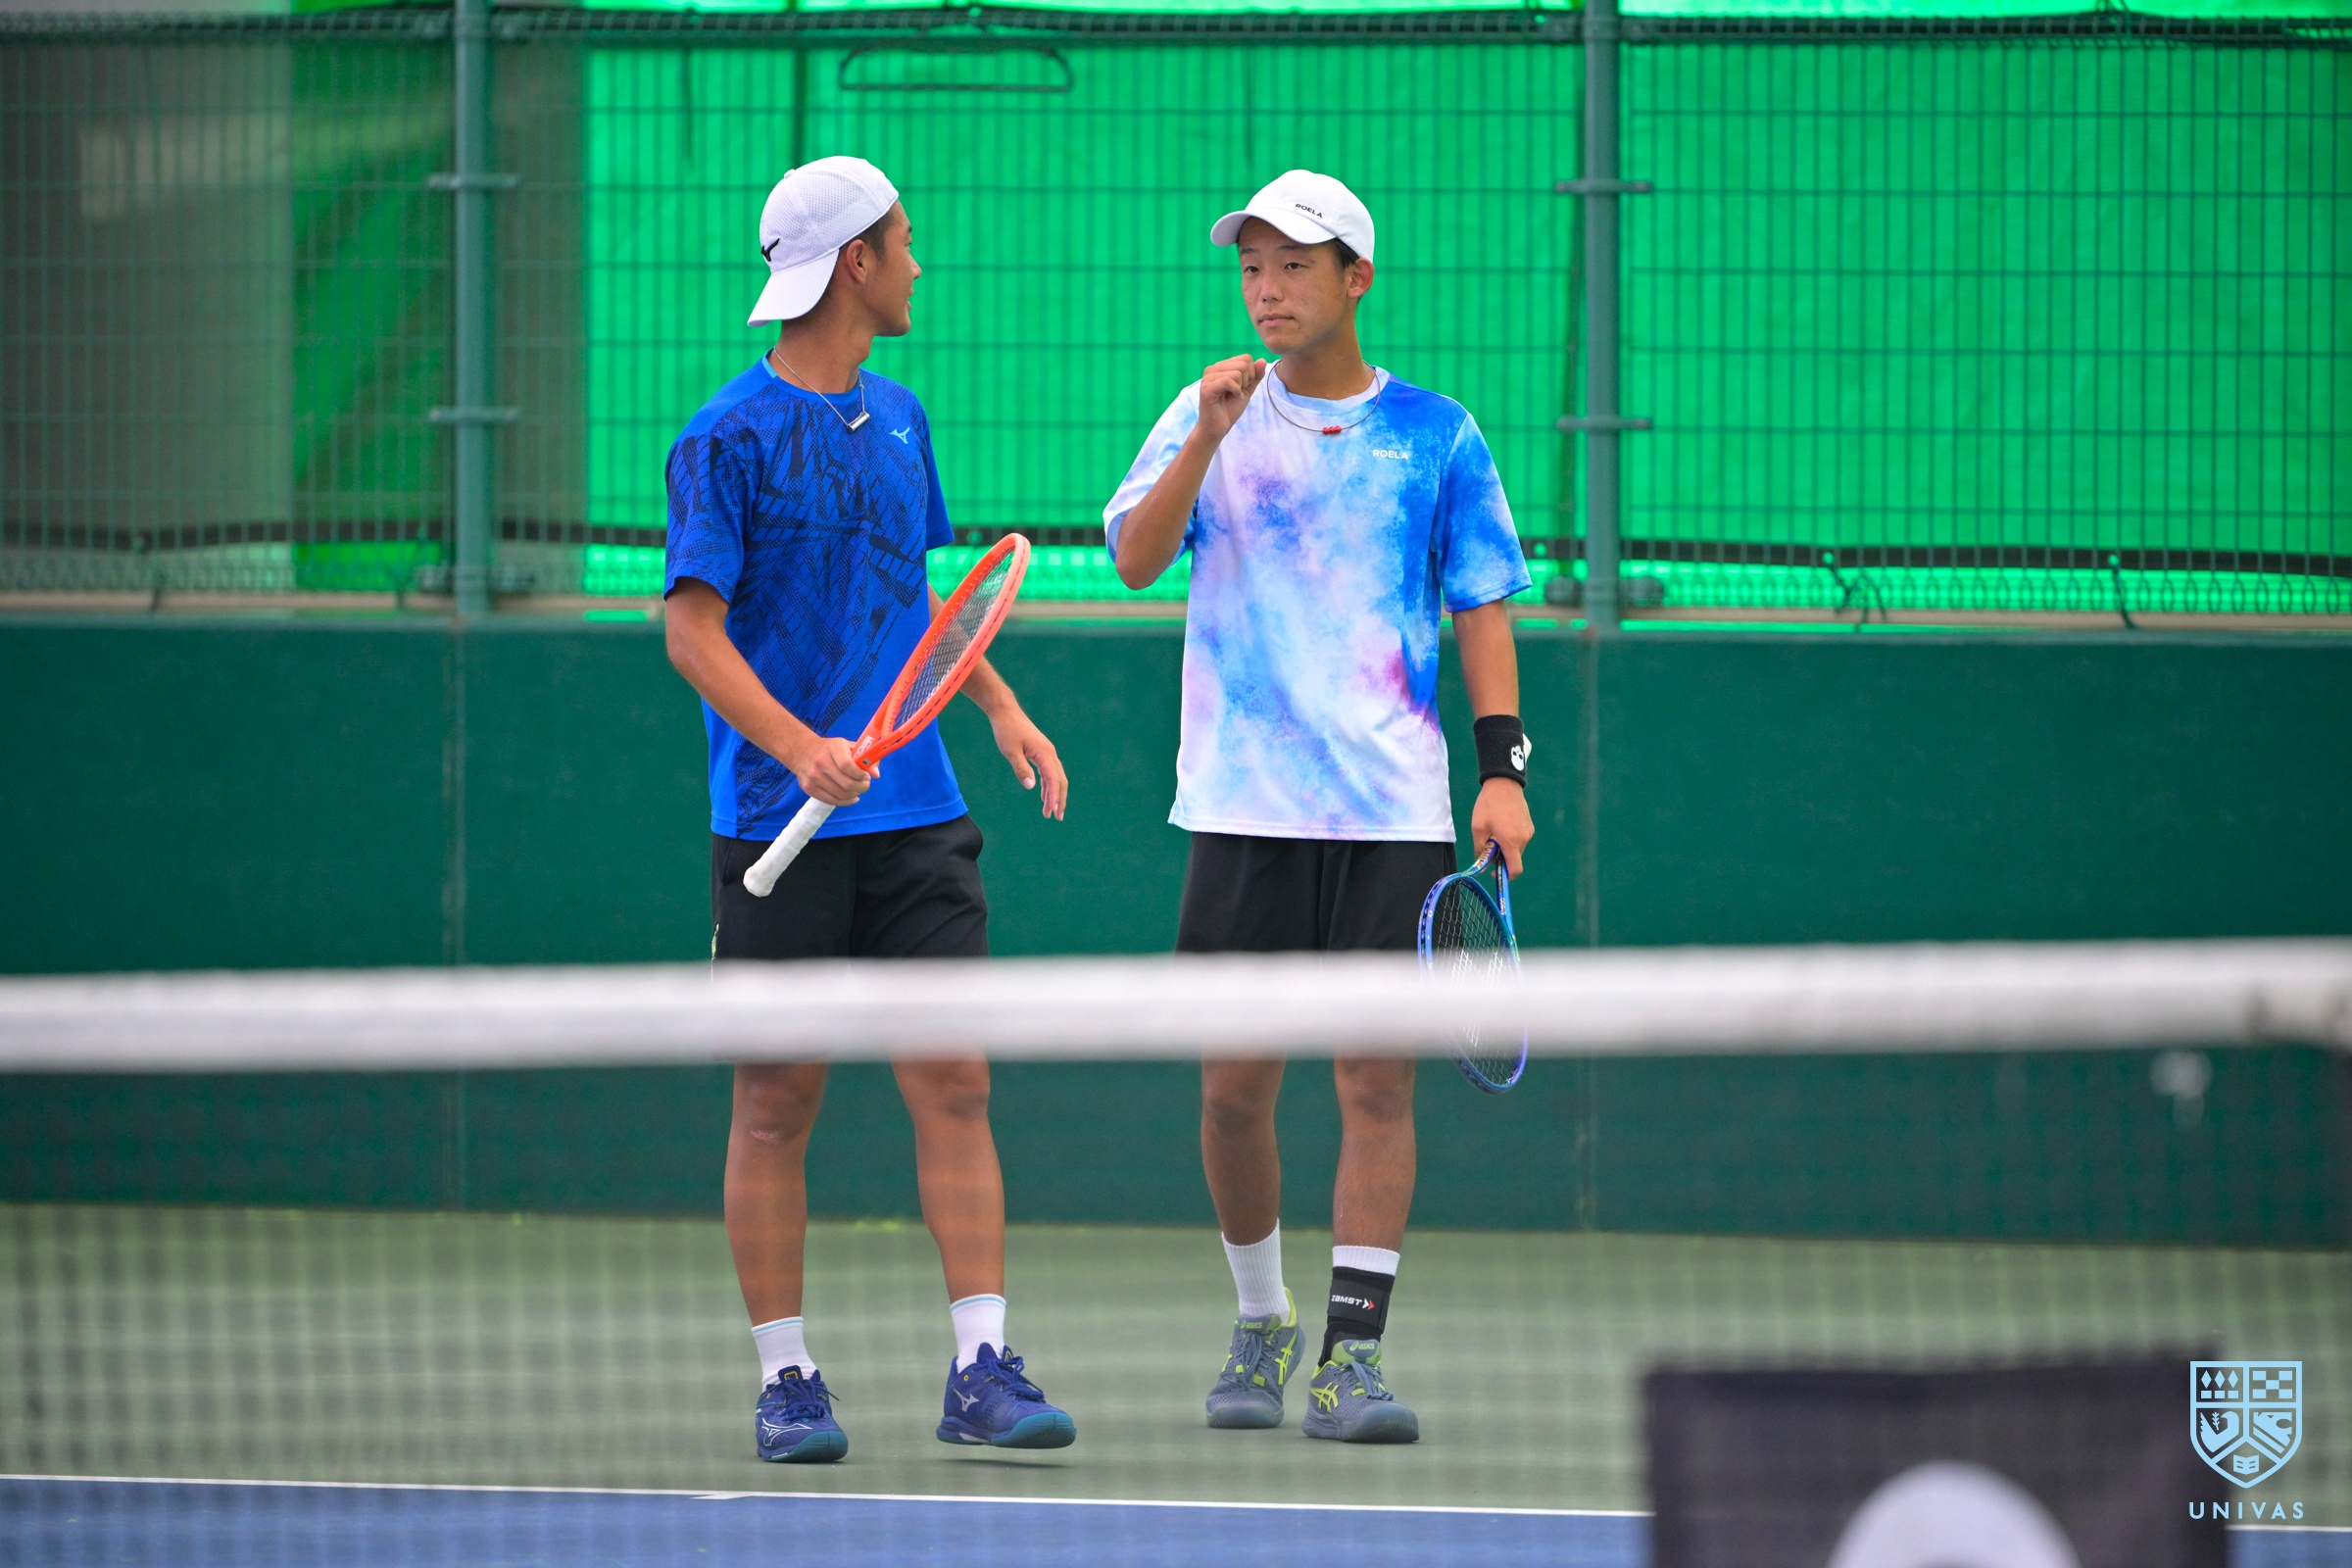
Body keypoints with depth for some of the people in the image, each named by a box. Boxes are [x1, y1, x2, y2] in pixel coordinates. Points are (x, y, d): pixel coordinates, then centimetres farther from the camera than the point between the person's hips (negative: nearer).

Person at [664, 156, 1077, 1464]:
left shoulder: (898, 417, 13)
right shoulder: (730, 437, -7)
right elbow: (694, 628, -12)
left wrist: (1001, 705, 14)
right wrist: (801, 748, -24)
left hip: (914, 816, 5)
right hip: (779, 825, -5)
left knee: (954, 1086, -2)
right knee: (779, 1101, 2)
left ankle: (983, 1367, -3)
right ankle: (787, 1379, 9)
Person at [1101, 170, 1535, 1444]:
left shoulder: (1435, 434, 6)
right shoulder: (1210, 414, 7)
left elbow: (1481, 609, 7)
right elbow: (1134, 560, -6)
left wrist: (1504, 767, -3)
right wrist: (1210, 436, -19)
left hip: (1393, 812, -1)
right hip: (1245, 809, 1)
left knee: (1378, 1082, -7)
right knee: (1237, 1086, 2)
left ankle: (1354, 1351, -6)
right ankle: (1260, 1322, 22)